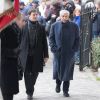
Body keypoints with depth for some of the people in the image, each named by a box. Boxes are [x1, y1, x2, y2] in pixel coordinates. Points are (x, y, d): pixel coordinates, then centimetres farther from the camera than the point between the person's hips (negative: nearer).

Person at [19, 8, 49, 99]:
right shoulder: (23, 26, 1)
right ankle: (29, 92, 10)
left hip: (37, 55, 2)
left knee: (35, 73, 7)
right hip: (26, 54, -1)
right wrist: (19, 53, -2)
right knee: (27, 73, -1)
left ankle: (30, 89, 29)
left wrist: (46, 55, 3)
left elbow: (44, 42, 6)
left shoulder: (41, 27, 6)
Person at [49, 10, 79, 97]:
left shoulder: (74, 26, 0)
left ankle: (65, 90, 12)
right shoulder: (55, 26, 1)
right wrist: (53, 47, -6)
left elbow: (77, 39, 4)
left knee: (67, 71, 3)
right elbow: (51, 37, 5)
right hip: (58, 52, 0)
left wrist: (74, 49, -5)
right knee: (57, 69, 7)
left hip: (69, 53, 0)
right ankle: (58, 84, 35)